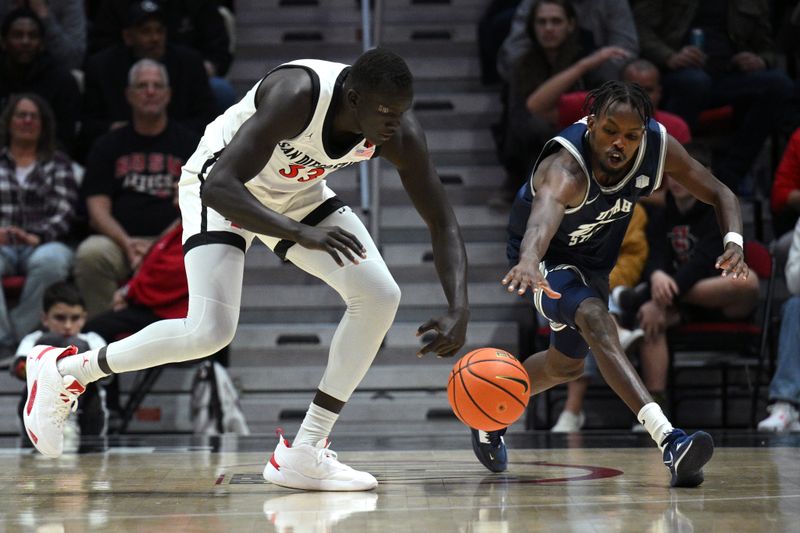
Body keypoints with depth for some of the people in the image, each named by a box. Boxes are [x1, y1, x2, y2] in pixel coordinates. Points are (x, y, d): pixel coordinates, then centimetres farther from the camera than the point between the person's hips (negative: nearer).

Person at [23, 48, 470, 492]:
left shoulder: (401, 133, -21)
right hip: (227, 190, -6)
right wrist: (301, 233, -52)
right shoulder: (295, 97, -38)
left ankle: (305, 454, -4)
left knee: (380, 296, -11)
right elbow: (219, 187, -42)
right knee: (209, 331, -22)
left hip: (300, 191, 6)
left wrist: (459, 309, -27)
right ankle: (61, 369, 0)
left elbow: (444, 224, -13)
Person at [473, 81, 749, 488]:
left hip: (595, 260, 7)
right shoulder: (566, 167, -39)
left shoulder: (658, 146, -22)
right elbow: (547, 209, -62)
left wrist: (734, 242, -31)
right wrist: (528, 261, -84)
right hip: (548, 258, -7)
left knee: (567, 363, 22)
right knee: (595, 318, -35)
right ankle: (669, 442, -46)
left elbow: (719, 193, -10)